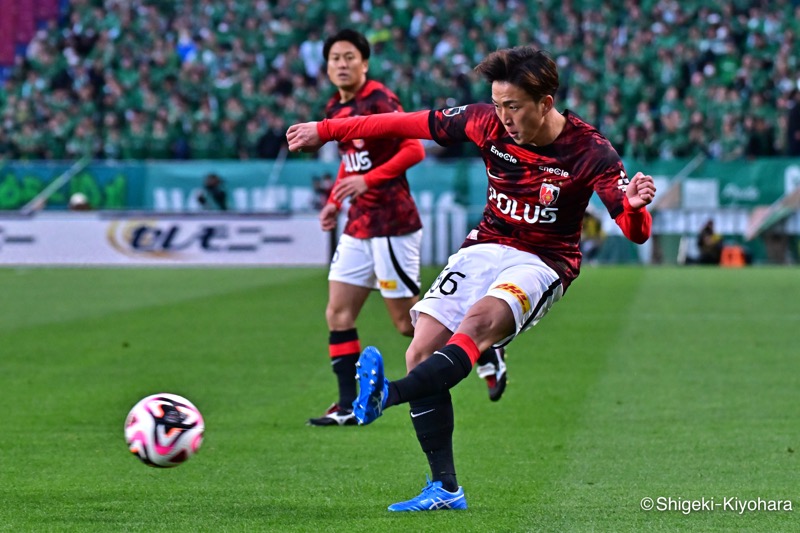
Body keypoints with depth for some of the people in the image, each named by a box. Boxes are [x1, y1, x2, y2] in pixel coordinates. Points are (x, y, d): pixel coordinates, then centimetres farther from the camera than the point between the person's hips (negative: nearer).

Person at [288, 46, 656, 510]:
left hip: (543, 262, -5)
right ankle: (445, 490, -7)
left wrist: (635, 207, -45)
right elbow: (408, 124, 3)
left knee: (479, 322, -35)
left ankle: (387, 395, -53)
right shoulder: (488, 123, -7)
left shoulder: (588, 151, -16)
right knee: (422, 353, -12)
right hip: (486, 248, 5)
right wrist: (325, 131, 7)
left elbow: (636, 232, -20)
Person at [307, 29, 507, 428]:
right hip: (358, 226, 9)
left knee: (408, 322, -4)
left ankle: (485, 353, 14)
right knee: (338, 315, 3)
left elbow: (414, 150, -21)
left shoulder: (378, 101, -14)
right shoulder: (335, 109, 11)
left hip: (391, 225, -9)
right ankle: (348, 406, 5)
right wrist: (335, 203, 15)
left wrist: (368, 181, -27)